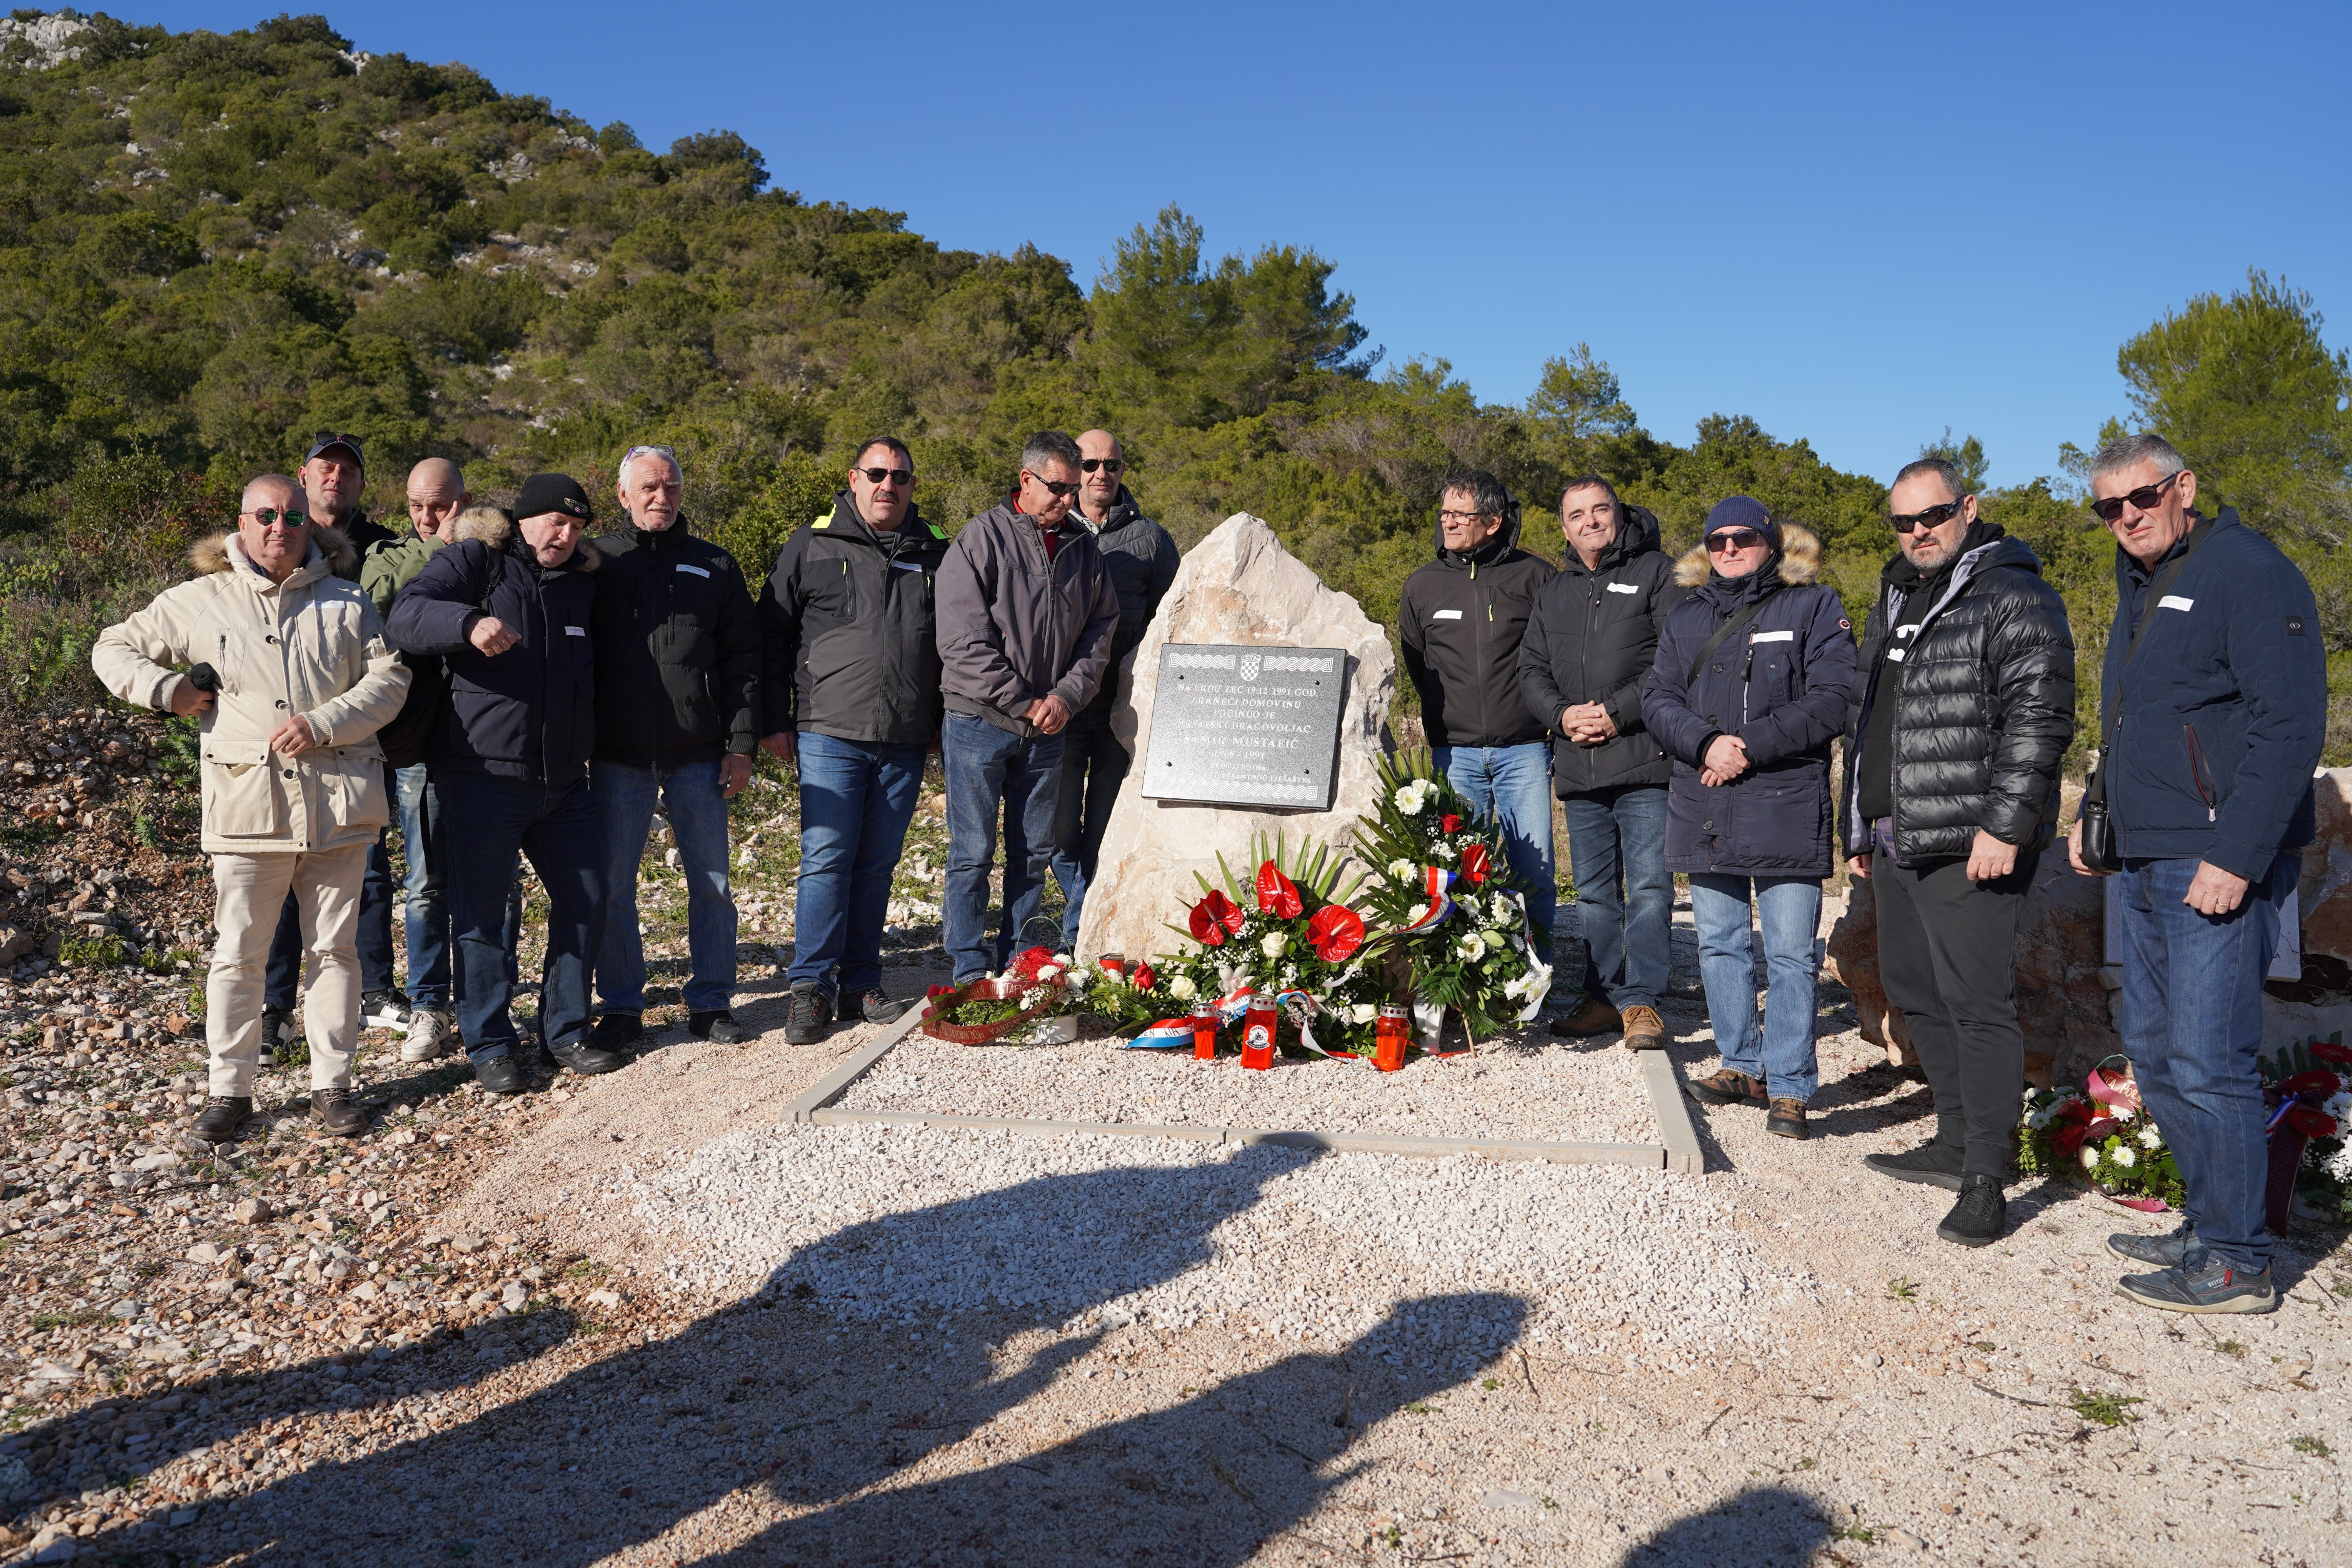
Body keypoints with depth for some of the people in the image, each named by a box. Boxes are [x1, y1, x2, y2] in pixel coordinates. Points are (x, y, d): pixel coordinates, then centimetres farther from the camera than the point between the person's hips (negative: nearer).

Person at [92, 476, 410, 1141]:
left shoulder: (347, 603, 8)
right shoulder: (198, 603, 8)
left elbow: (389, 679, 0)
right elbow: (114, 650, 17)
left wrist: (323, 724, -13)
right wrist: (168, 689, -1)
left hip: (339, 805, 1)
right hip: (247, 806, 0)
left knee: (335, 947, 6)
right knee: (237, 953, 3)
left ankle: (331, 1084, 16)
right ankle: (229, 1087, 15)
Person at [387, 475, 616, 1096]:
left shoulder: (583, 580, 14)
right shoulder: (473, 562, -3)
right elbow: (406, 615, -19)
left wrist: (594, 749, 20)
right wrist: (470, 622, -37)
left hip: (563, 781, 6)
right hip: (481, 777, -6)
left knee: (585, 899, 9)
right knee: (481, 911, 0)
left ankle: (566, 1031, 23)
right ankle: (489, 1045, 12)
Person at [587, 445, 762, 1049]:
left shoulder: (713, 566, 10)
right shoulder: (597, 562, 6)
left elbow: (742, 659, 8)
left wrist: (741, 743, 0)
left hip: (699, 754, 1)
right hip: (618, 755, -1)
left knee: (711, 881, 5)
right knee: (612, 885, 4)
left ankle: (712, 1002, 17)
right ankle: (620, 1007, 16)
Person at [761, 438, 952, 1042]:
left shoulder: (935, 553, 11)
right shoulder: (811, 547, 3)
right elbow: (772, 635, 4)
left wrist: (947, 722, 14)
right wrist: (774, 721, 0)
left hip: (906, 742, 3)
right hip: (830, 735, -3)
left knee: (878, 863, 9)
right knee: (826, 859, -6)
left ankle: (860, 983, 18)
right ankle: (809, 987, 3)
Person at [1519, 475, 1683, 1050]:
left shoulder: (1657, 573, 2)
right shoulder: (1552, 593, 20)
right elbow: (1531, 669, 16)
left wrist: (1619, 712, -13)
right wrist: (1562, 714, -4)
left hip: (1644, 763, -6)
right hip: (1578, 767, 6)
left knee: (1649, 885, -7)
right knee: (1594, 891, 12)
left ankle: (1642, 1002, 0)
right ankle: (1604, 997, 21)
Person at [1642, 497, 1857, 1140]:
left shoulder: (1813, 607, 2)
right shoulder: (1685, 618, 16)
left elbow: (1833, 700, -8)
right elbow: (1657, 699, 7)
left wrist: (1749, 746, -15)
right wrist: (1707, 744, -13)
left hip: (1787, 808, -5)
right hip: (1704, 812, 5)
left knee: (1789, 954, -3)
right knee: (1719, 946, 12)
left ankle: (1789, 1087, 6)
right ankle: (1742, 1067, 25)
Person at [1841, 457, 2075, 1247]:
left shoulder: (2015, 598, -8)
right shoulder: (1895, 602, 19)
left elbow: (2039, 720, -16)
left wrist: (2004, 826, -22)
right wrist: (1859, 828, 23)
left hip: (1969, 847, -9)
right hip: (1896, 843, 9)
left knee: (1977, 1004, -7)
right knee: (1915, 992, 15)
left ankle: (1984, 1180, -1)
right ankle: (1955, 1142, 29)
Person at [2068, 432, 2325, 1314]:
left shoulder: (2249, 572, -11)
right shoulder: (2139, 588, 18)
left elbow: (2289, 727, -19)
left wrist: (2236, 857, -23)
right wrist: (2097, 814, 18)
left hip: (2221, 867, -10)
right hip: (2150, 866, 10)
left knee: (2208, 1063, -7)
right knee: (2155, 1053, 14)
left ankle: (2233, 1266, 3)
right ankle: (2211, 1227, 26)